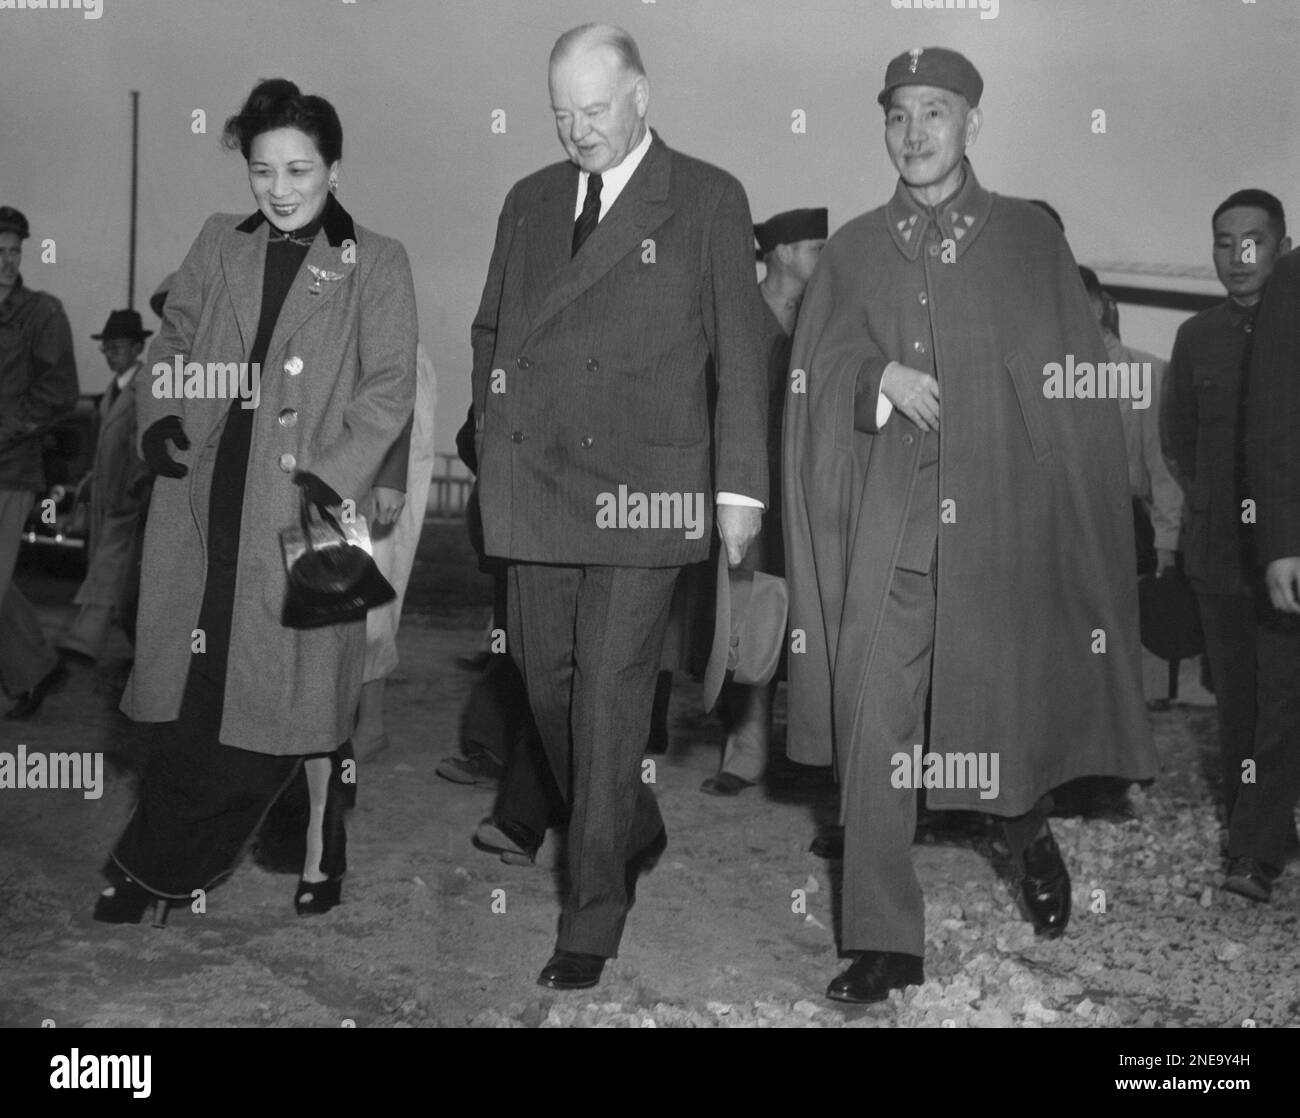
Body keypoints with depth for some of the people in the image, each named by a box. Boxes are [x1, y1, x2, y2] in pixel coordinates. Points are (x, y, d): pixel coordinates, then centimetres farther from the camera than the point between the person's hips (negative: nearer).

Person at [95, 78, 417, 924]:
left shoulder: (375, 264, 1)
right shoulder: (219, 244, 13)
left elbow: (391, 388, -5)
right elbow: (174, 338, 18)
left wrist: (333, 476, -17)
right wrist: (161, 414, -1)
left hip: (306, 504, -3)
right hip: (205, 497, 4)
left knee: (302, 680, 2)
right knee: (189, 682, 6)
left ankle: (321, 850, 21)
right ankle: (161, 864, 18)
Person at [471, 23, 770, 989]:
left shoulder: (708, 201, 2)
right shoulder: (530, 201, 16)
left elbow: (741, 349, -1)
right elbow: (491, 328, 24)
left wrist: (742, 484, -6)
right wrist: (494, 434, 10)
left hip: (642, 486, -5)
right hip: (533, 484, 5)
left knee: (610, 698, -7)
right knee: (547, 683, 10)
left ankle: (593, 920, 3)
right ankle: (634, 836, 35)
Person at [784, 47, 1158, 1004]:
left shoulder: (1031, 240, 7)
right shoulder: (853, 251, 11)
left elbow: (1080, 383, 5)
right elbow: (814, 378, 8)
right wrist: (880, 379, -11)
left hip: (1007, 520, -1)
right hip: (887, 524, 1)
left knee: (1010, 707, 5)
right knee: (874, 730, -5)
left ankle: (1030, 832, 40)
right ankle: (884, 943, 4)